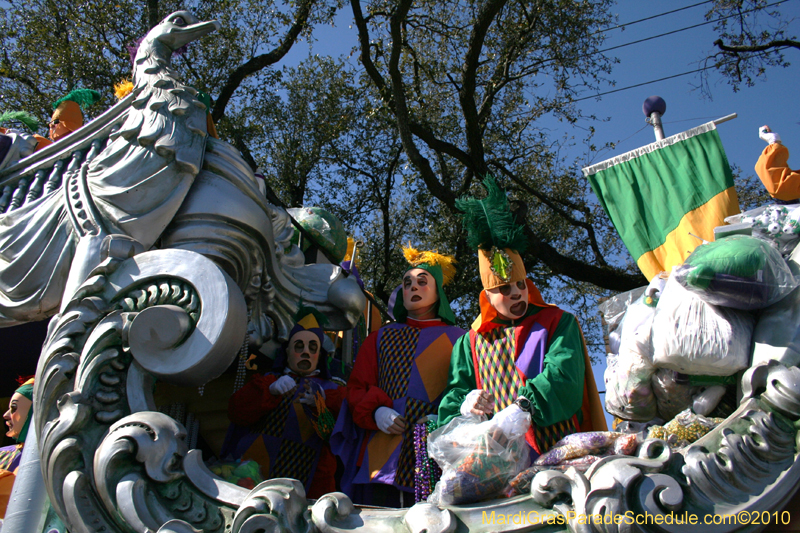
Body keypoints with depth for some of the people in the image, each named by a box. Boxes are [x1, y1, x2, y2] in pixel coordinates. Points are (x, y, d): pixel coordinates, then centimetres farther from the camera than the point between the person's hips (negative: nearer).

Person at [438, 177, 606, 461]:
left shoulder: (558, 323, 16)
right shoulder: (471, 342, 21)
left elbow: (563, 378, -1)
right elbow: (454, 393, 12)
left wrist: (522, 407, -18)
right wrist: (464, 408, -13)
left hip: (558, 450, -2)